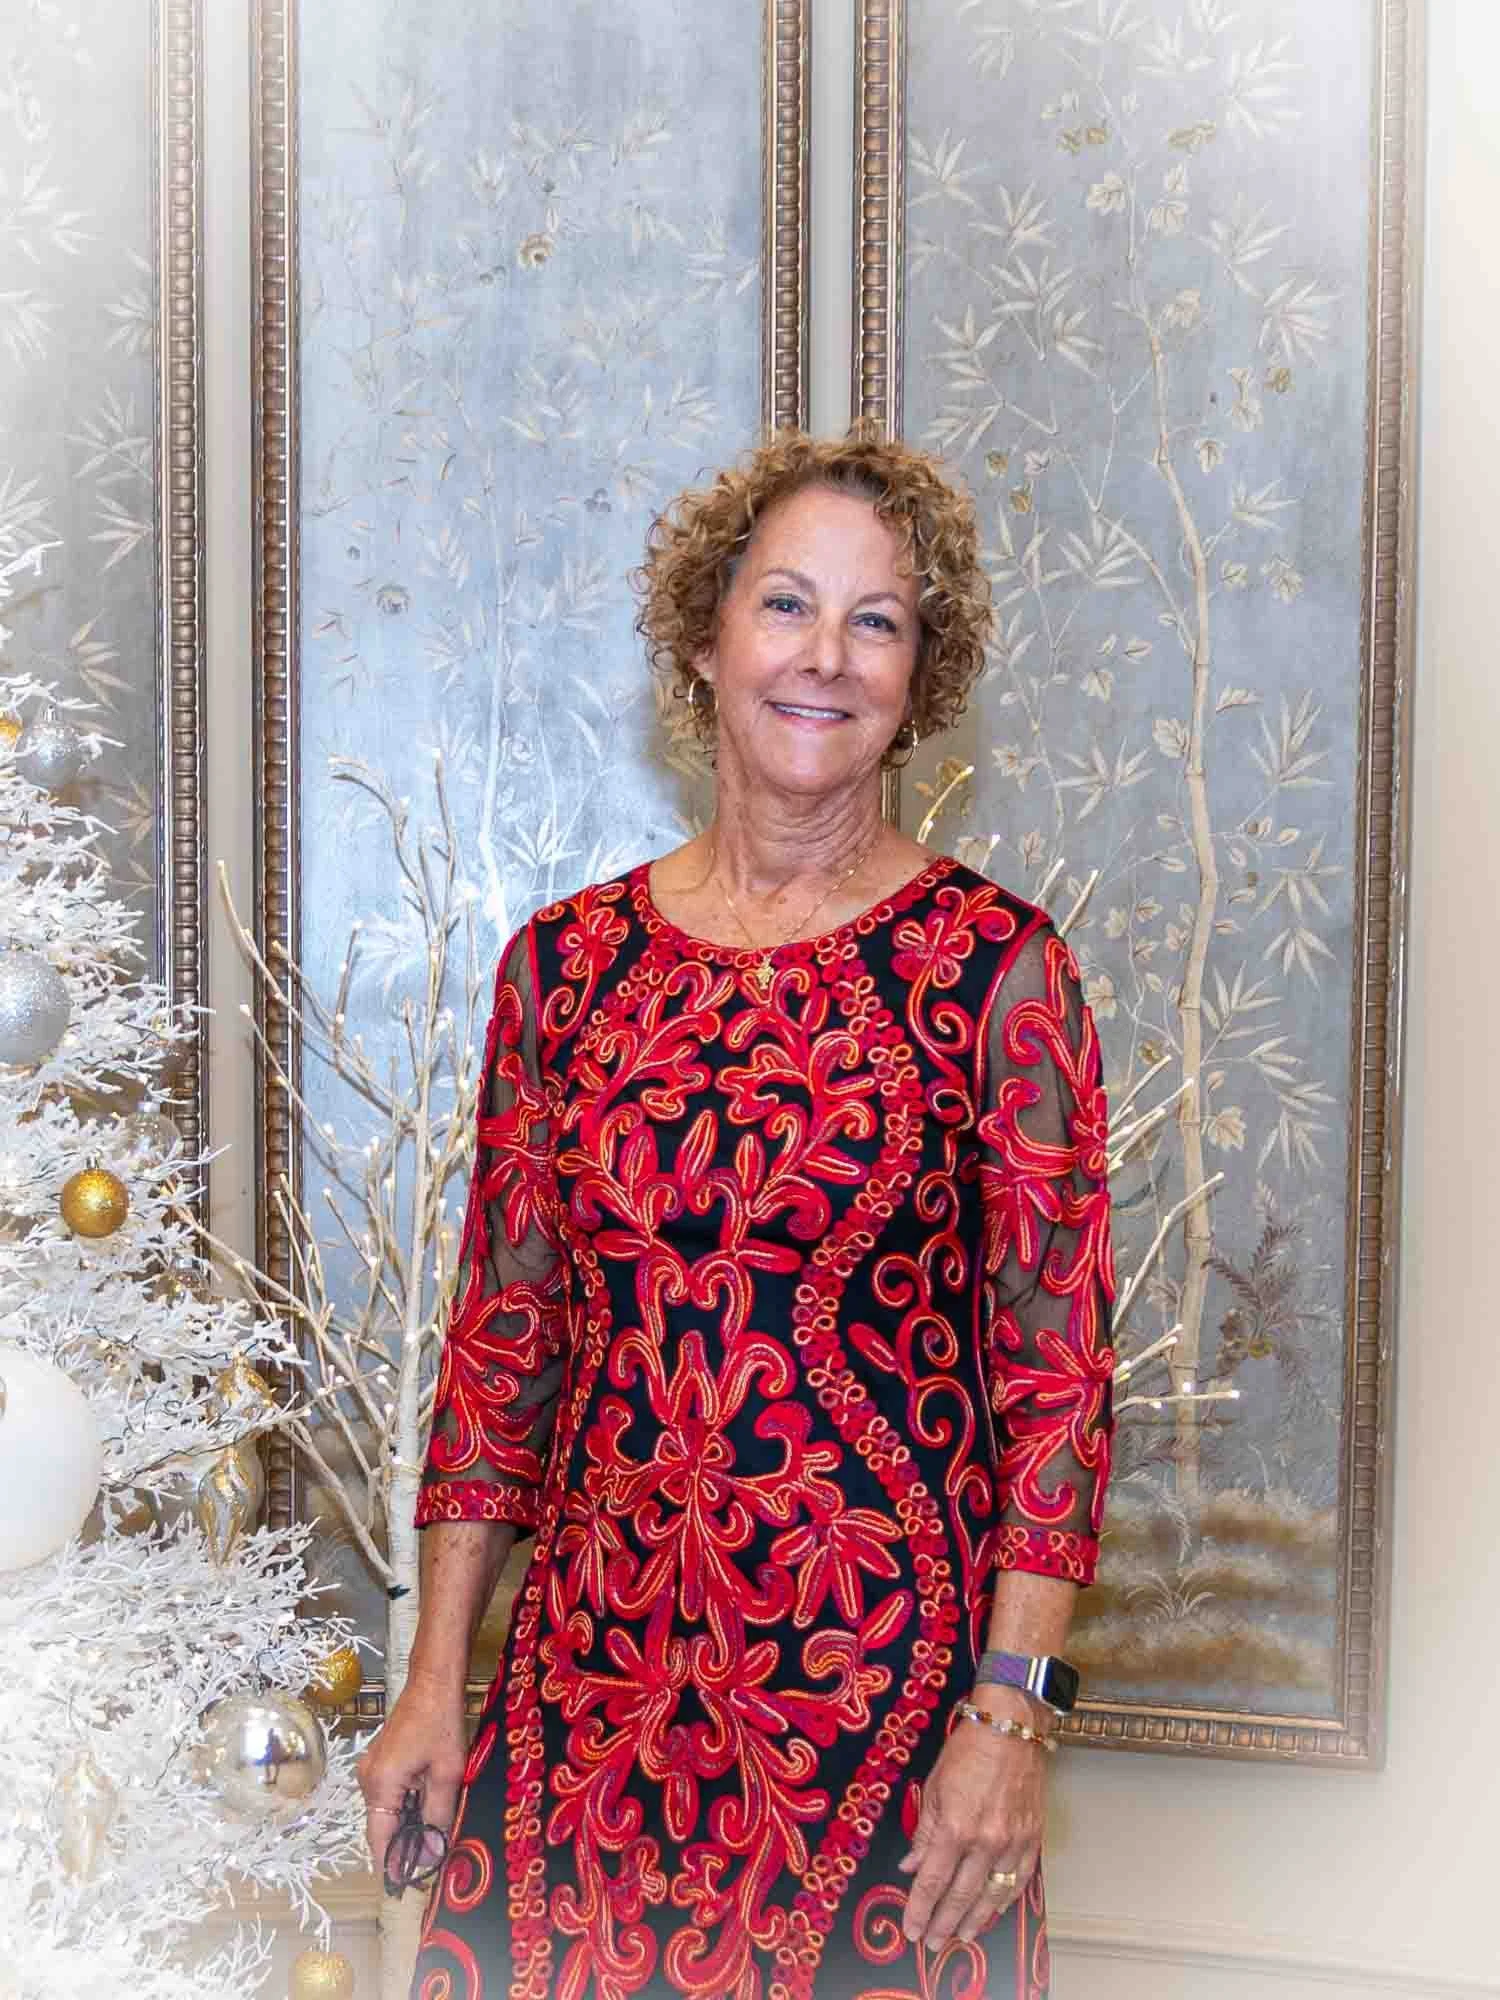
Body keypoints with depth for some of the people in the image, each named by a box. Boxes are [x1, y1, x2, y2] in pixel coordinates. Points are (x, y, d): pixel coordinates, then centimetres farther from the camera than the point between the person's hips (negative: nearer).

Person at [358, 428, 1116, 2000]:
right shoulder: (568, 959, 4)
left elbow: (1057, 1361, -6)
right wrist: (436, 1675, 6)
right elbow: (502, 1332, 7)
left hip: (888, 1669, -2)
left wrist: (1012, 1709, -11)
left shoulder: (995, 966, -6)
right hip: (592, 1673, 3)